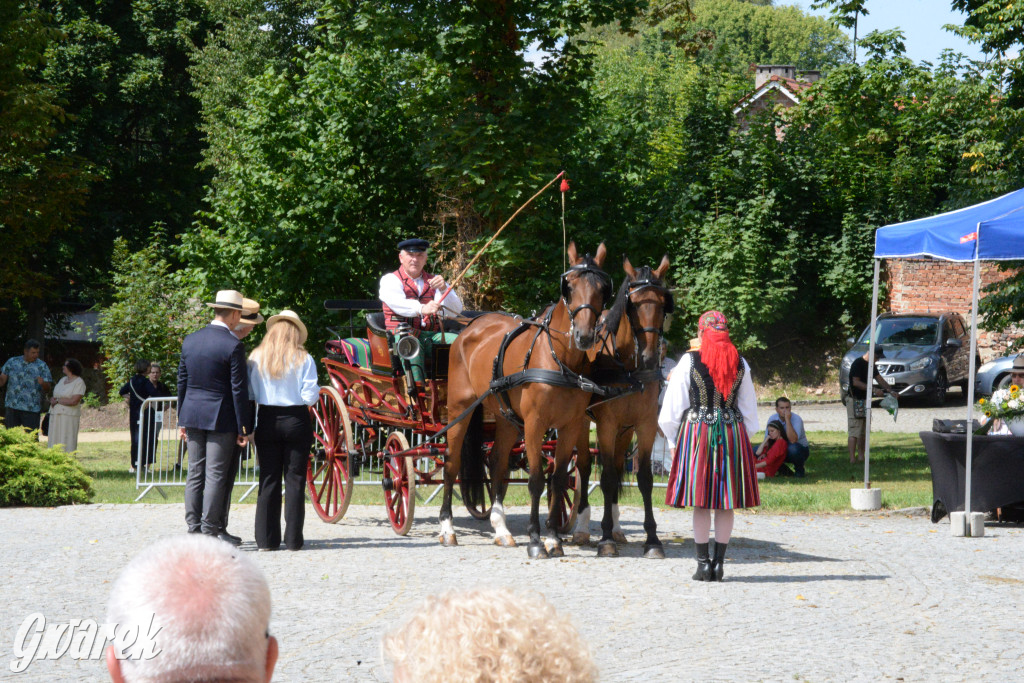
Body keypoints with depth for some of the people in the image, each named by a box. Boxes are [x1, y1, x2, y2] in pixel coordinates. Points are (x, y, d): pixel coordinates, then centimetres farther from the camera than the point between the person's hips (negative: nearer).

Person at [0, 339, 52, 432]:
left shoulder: (42, 366, 4)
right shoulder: (12, 362, 9)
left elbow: (48, 388, -1)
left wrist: (43, 383, -23)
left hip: (31, 409, -2)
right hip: (12, 407, 2)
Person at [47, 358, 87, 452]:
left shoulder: (79, 382, -7)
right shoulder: (63, 379, 16)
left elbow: (74, 401, -17)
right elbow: (54, 396, 20)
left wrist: (57, 401, -7)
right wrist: (53, 400, -5)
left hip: (69, 416, -7)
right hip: (55, 415, 7)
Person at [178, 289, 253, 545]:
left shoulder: (190, 341, 6)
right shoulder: (232, 346, -12)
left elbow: (182, 381, 12)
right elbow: (239, 390, -11)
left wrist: (182, 419, 19)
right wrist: (244, 428, -6)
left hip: (193, 416, 6)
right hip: (221, 418, -6)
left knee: (195, 474, 9)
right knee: (216, 475, -2)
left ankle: (194, 529, 10)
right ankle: (211, 530, -2)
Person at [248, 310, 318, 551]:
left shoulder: (257, 357, 1)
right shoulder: (303, 359, -4)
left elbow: (250, 394, -2)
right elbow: (309, 396, -8)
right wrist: (318, 390, 12)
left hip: (267, 421, 2)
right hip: (296, 420, -2)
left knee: (268, 479, 7)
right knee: (295, 480, 3)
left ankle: (267, 538, 5)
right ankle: (293, 539, 2)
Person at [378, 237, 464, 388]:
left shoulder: (433, 281, 22)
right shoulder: (390, 280, 9)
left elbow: (457, 309, 8)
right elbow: (397, 303, -16)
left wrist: (443, 289, -13)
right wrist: (422, 309, -37)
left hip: (432, 335, 5)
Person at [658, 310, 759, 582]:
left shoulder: (689, 361, -4)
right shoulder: (740, 364, 4)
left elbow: (673, 407, -1)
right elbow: (750, 409, 11)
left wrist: (673, 439, 9)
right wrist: (744, 438, 20)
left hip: (697, 431, -2)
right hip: (733, 435, 2)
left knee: (701, 504, 2)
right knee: (726, 505, 6)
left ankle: (703, 563, -1)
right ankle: (718, 563, 5)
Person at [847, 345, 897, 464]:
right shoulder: (857, 364, -15)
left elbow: (879, 378, 17)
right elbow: (856, 382, -22)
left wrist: (890, 390, 3)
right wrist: (873, 389, -25)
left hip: (865, 400, 9)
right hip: (855, 400, -9)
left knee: (863, 431, 12)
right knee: (854, 431, -10)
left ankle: (860, 456, 18)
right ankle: (852, 458, -12)